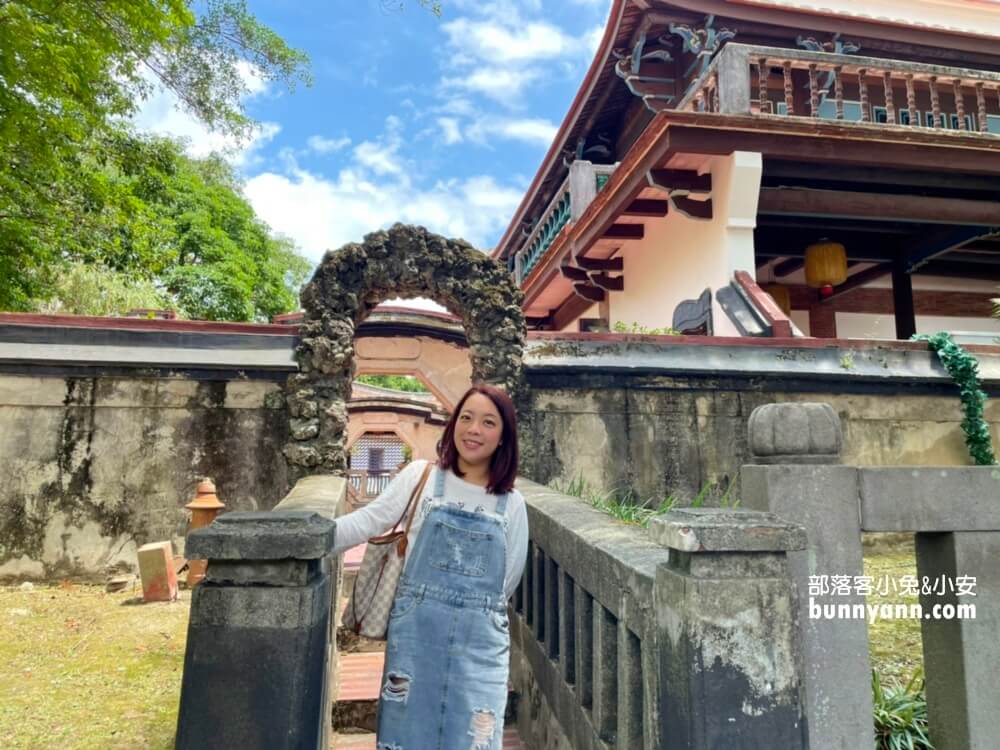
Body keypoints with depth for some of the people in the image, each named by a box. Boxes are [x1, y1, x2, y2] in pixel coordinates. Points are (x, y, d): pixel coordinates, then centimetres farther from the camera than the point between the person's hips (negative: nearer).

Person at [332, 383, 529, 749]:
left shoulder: (512, 504, 2)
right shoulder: (420, 476, -1)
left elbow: (508, 579, 8)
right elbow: (368, 521, -5)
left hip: (479, 643, 1)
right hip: (415, 633, 0)